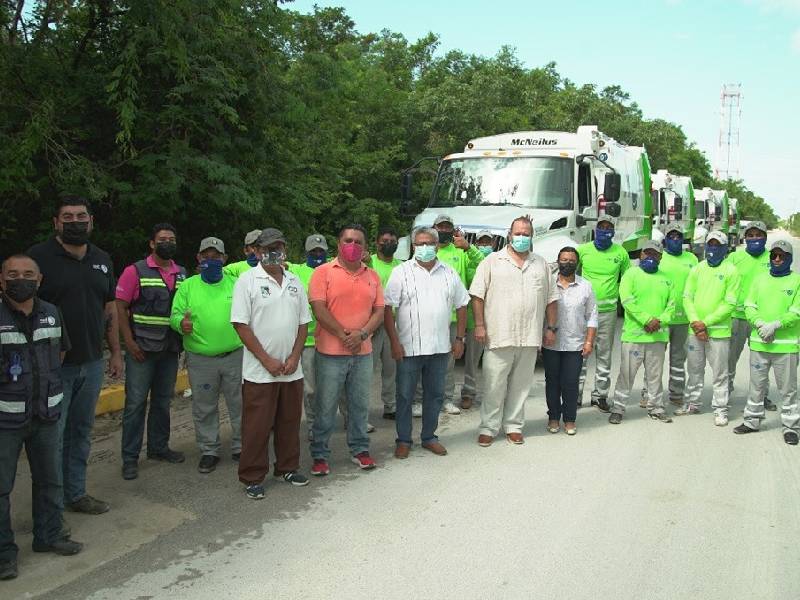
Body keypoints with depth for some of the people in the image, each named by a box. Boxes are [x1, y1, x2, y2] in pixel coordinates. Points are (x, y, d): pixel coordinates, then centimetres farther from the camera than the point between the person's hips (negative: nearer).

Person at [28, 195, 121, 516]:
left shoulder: (102, 260, 10)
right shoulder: (38, 256, -9)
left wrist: (116, 352, 12)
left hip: (92, 364, 6)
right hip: (53, 366, -5)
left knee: (81, 432, 15)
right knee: (52, 436, 2)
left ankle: (76, 493, 28)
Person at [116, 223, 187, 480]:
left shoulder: (182, 274, 9)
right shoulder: (135, 271, -5)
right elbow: (120, 308, -7)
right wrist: (129, 343, -13)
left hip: (170, 349, 5)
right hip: (141, 348, -5)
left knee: (163, 401, 14)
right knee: (136, 402, -2)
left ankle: (159, 447, 28)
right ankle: (130, 457, 7)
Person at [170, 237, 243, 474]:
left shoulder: (235, 283, 6)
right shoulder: (187, 286, 5)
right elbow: (175, 314, 1)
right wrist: (181, 323, -21)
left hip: (235, 356, 0)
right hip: (201, 360, 0)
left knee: (239, 405, 7)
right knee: (204, 409, 9)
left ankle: (240, 448, 23)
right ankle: (209, 451, 23)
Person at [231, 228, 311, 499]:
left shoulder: (294, 281, 9)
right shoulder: (248, 280, -6)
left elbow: (303, 322, 10)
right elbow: (241, 324, -11)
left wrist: (294, 357, -3)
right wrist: (267, 360, -14)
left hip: (292, 370, 5)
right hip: (259, 372, -5)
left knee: (289, 421, 15)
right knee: (257, 426, 2)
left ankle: (287, 467, 31)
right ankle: (252, 478, 16)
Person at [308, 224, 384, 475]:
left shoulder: (372, 276, 10)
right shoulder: (323, 272, -3)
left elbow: (379, 310, 6)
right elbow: (319, 310, -11)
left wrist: (361, 334, -11)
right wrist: (344, 335, -14)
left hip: (363, 352, 4)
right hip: (330, 352, -4)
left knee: (360, 405, 13)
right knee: (325, 407, 4)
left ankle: (360, 449, 27)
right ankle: (319, 455, 16)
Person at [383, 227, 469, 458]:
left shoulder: (449, 273, 9)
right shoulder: (402, 272, -3)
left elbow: (461, 305, 14)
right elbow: (387, 308, -6)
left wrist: (459, 339, 8)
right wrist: (394, 342, -12)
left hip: (440, 348, 3)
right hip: (409, 347, -3)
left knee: (435, 395, 12)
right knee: (405, 395, 5)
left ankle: (429, 437, 26)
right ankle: (403, 440, 18)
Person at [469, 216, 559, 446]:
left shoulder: (541, 264, 14)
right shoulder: (493, 261, 3)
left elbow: (551, 298, 16)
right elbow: (477, 294, -1)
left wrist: (551, 328, 10)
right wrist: (479, 325, -8)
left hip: (530, 338, 3)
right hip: (499, 336, -3)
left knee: (521, 384, 10)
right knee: (494, 385, -1)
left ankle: (513, 426, 21)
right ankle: (488, 427, 10)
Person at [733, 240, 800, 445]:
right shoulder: (760, 279, 10)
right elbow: (749, 306, 5)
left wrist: (775, 325, -19)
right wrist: (760, 323, -12)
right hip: (759, 343, 3)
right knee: (757, 385, 13)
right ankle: (752, 420, 25)